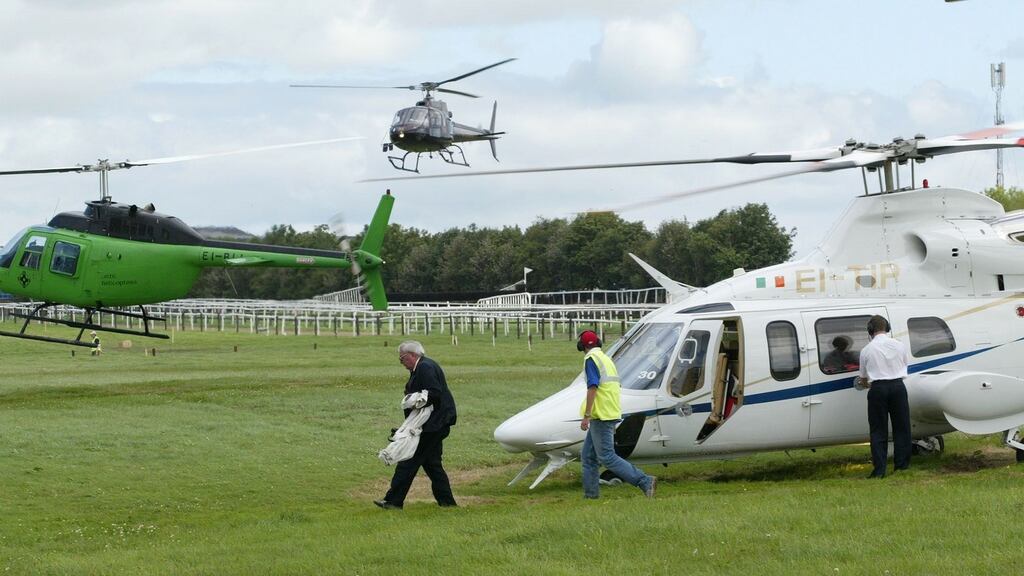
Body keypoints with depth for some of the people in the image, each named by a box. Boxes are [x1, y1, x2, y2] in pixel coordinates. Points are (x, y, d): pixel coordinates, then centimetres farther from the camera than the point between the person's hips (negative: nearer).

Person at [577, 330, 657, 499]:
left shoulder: (591, 359, -9)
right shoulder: (607, 359, 19)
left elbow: (592, 387, -20)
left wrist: (586, 416, -20)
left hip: (601, 415, -10)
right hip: (611, 414, 10)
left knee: (607, 457, -12)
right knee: (588, 456, 13)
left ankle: (645, 481, -16)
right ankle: (591, 495, 12)